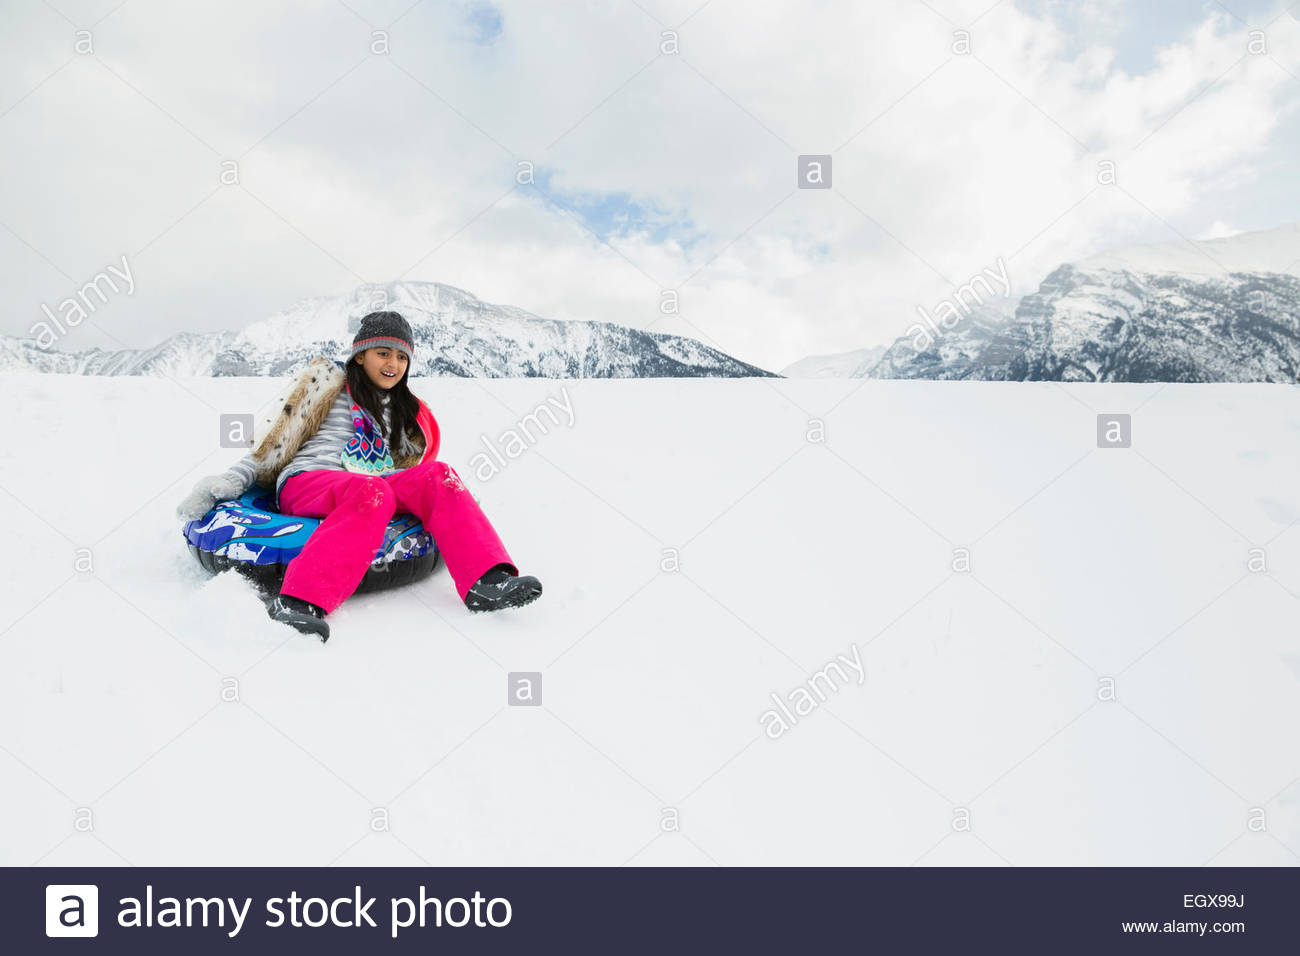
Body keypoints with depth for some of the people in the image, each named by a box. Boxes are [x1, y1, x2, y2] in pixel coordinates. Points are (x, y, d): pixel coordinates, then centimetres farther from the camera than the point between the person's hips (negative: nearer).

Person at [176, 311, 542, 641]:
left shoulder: (405, 410, 27)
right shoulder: (329, 381, 13)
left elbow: (409, 466, 25)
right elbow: (276, 437, 7)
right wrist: (232, 480, -2)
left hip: (364, 491, 4)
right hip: (304, 483, -4)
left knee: (438, 476, -22)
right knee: (370, 492, -38)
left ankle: (485, 580, -39)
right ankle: (297, 601, -54)